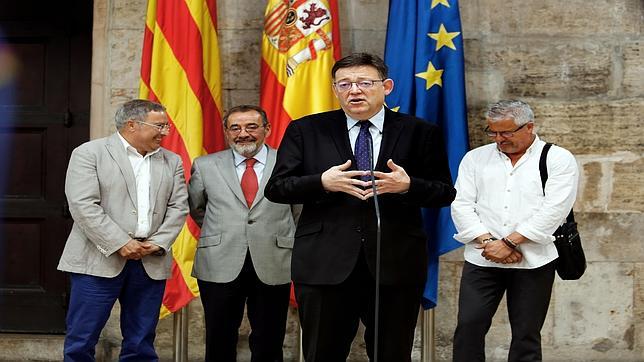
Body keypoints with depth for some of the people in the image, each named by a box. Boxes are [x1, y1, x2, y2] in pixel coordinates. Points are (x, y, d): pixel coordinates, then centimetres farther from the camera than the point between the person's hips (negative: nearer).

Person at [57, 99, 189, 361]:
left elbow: (178, 207, 10)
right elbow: (83, 205, -10)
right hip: (100, 260, -4)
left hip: (152, 262, 4)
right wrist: (120, 244, -15)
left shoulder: (172, 162, 14)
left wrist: (158, 243, -6)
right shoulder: (89, 153, -1)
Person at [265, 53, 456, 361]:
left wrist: (408, 186, -15)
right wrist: (322, 182, -15)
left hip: (396, 265, 0)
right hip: (325, 264, 0)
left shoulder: (419, 133, 5)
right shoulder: (306, 131, 5)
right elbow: (276, 188, 3)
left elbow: (445, 193, 6)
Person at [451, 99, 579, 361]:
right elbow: (462, 205, 5)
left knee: (526, 334, 3)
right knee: (469, 326, -7)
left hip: (533, 261, -2)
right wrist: (488, 241, -10)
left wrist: (509, 242, -14)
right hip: (482, 259, 2)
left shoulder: (558, 160, 2)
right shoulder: (475, 158, 13)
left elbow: (553, 210, -9)